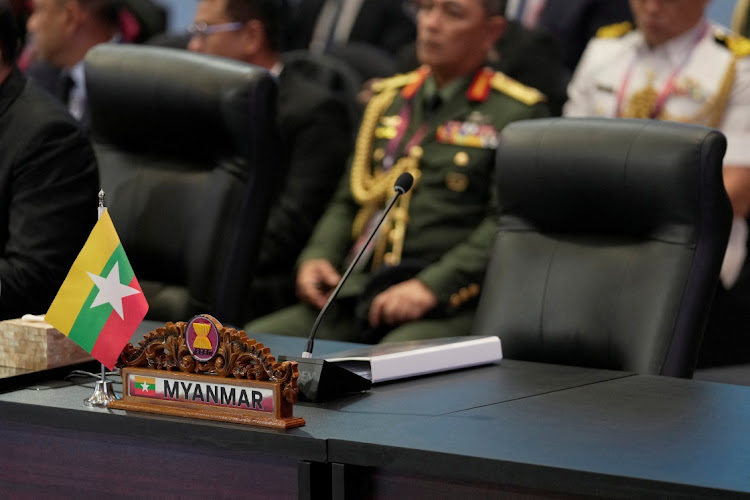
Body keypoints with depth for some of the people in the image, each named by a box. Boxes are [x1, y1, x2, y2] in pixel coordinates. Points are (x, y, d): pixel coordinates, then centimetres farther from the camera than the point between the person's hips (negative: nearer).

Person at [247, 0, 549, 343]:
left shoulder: (519, 113, 3)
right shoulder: (388, 99, 23)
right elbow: (348, 201, 27)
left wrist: (431, 287, -17)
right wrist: (316, 257, 6)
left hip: (445, 310, -6)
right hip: (358, 295, 7)